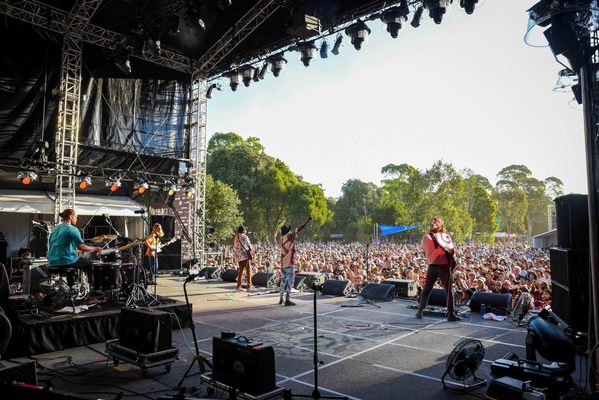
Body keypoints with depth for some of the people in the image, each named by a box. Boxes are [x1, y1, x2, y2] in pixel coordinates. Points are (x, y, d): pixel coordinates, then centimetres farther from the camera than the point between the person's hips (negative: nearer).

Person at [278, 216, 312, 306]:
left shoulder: (281, 239, 7)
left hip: (283, 263, 7)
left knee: (283, 280, 17)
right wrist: (308, 220, -3)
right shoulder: (290, 236, -9)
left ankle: (281, 298, 23)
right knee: (290, 281, -4)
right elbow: (300, 228, -8)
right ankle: (287, 300, -7)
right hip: (290, 263, -7)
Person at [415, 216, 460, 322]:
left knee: (426, 289, 13)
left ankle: (420, 311, 18)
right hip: (444, 266, -3)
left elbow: (424, 251, 6)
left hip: (432, 266, 3)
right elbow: (451, 251, -7)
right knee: (449, 290, 6)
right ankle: (450, 314, 5)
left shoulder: (425, 237, -2)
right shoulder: (445, 237, -9)